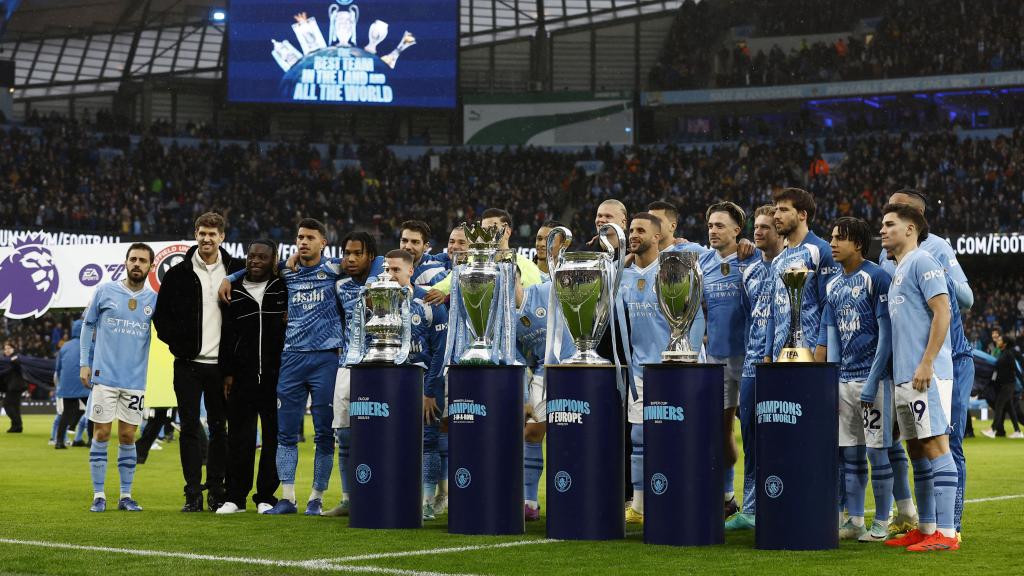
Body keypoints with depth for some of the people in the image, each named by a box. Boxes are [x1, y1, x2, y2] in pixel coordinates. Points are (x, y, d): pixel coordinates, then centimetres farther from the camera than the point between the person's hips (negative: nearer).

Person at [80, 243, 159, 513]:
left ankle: (126, 495, 13)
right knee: (101, 434, -1)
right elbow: (88, 326, 8)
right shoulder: (105, 292, 1)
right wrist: (84, 363, 4)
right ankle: (98, 495, 5)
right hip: (104, 376, -2)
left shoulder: (155, 299, 5)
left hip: (135, 380, 2)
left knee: (128, 437, 6)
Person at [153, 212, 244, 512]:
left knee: (219, 428, 6)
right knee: (190, 428, -1)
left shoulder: (236, 271, 3)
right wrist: (176, 343, -4)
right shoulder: (179, 273, 3)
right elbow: (161, 315, 7)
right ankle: (193, 493, 2)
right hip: (188, 364, 0)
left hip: (220, 364, 0)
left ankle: (217, 490, 12)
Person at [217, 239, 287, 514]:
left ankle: (266, 496, 10)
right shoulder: (234, 292, 10)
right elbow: (226, 335, 10)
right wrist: (227, 373, 4)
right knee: (239, 437, 1)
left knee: (275, 437, 2)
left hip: (276, 377, -1)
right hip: (242, 377, 1)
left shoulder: (284, 289, 5)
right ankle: (235, 496, 6)